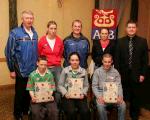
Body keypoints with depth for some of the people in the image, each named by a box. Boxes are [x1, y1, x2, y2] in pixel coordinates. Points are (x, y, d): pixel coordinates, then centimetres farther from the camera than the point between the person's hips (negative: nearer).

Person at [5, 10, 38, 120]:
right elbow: (9, 52, -10)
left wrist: (36, 64, 13)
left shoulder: (35, 33, 6)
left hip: (33, 70, 5)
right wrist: (12, 69, -9)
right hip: (21, 70, -5)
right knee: (20, 93, 9)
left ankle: (27, 110, 36)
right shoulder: (15, 33, -11)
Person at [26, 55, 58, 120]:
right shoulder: (32, 75, -1)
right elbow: (30, 89, 3)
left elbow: (51, 88, 4)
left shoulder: (50, 74, 0)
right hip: (36, 98, 0)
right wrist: (33, 97, -13)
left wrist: (50, 95, -14)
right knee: (36, 113, -24)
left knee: (54, 112, -21)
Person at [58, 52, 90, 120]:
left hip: (80, 96, 2)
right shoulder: (65, 70, 4)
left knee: (85, 111, -24)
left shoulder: (83, 71, 9)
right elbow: (60, 85, 4)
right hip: (68, 96, -1)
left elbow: (86, 85, 10)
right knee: (71, 112, -28)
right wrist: (65, 93, -11)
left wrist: (83, 93, -8)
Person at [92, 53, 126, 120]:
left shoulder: (115, 72, 6)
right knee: (100, 106, -32)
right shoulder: (97, 71, 1)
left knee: (123, 105, -25)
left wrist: (120, 96, -15)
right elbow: (94, 86, -1)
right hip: (101, 94, -2)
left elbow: (119, 86, 4)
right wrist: (99, 97, -17)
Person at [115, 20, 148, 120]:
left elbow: (145, 59, 0)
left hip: (136, 74, 0)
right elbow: (117, 59, 1)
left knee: (136, 96, 11)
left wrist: (143, 74, -4)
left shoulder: (142, 41, 0)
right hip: (123, 74, 0)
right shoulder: (120, 41, 1)